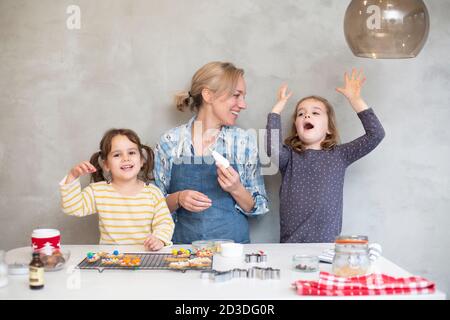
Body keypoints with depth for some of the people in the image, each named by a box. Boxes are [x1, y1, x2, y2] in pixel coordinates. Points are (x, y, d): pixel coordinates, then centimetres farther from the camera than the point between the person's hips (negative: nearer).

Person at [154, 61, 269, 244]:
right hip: (183, 246, 0)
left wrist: (236, 189, -11)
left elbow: (257, 208, 6)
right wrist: (178, 199, -11)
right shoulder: (170, 141, 1)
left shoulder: (245, 141, 2)